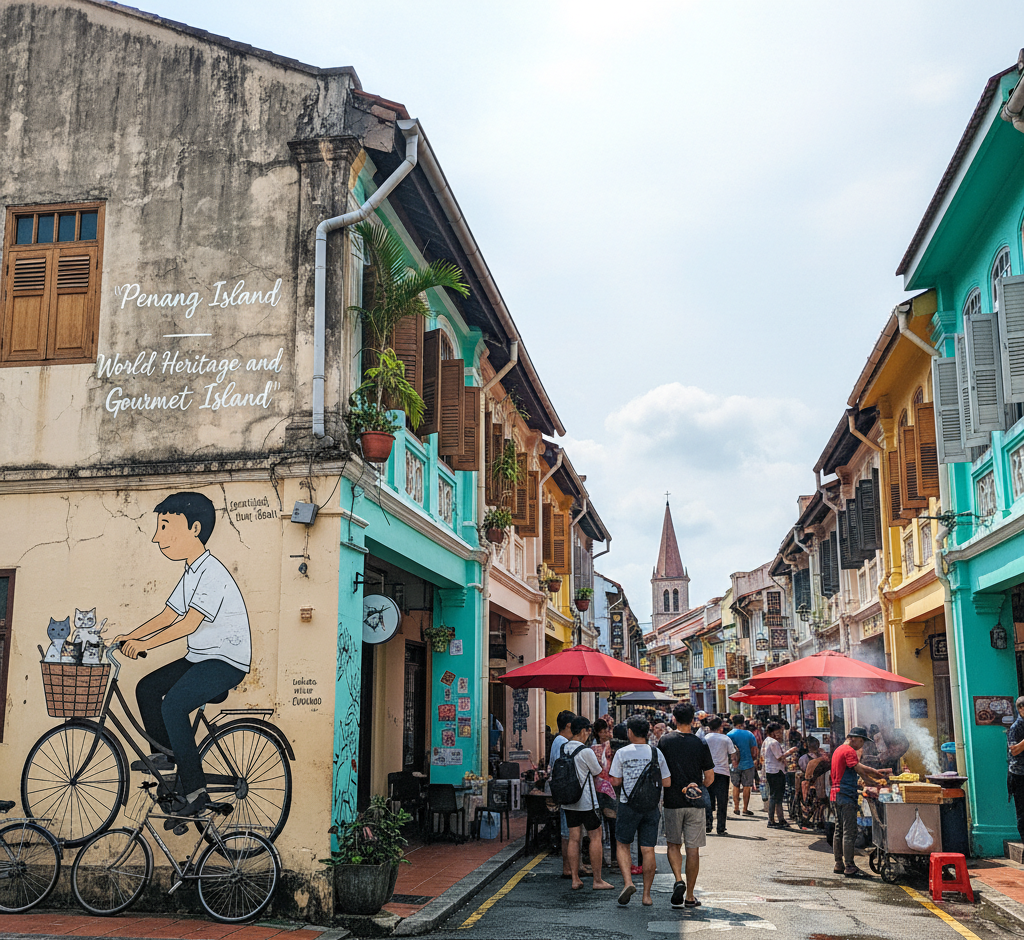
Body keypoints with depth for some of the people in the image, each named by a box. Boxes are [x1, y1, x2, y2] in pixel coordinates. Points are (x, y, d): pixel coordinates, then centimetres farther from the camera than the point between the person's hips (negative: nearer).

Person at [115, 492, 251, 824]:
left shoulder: (212, 573, -19)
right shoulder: (191, 573, 13)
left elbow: (190, 622, -26)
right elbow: (168, 615, 16)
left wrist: (146, 644, -24)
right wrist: (131, 636, 7)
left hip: (227, 661, -10)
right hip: (200, 657, 10)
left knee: (173, 705, -25)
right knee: (147, 688, 9)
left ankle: (193, 790, -18)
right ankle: (166, 754, 24)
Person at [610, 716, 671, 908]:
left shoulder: (622, 753, -5)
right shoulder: (657, 753, 2)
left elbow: (615, 781, -3)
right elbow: (667, 783, 4)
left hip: (628, 805, -2)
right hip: (651, 806, 2)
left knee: (622, 845, 12)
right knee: (648, 850, 6)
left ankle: (628, 882, -7)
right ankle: (646, 894, 10)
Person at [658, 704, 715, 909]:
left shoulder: (664, 741, -3)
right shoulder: (701, 744, -2)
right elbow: (710, 778, 1)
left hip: (672, 801, 0)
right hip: (695, 803, 0)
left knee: (673, 844, 15)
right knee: (693, 849, 6)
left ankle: (678, 880, -8)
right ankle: (689, 896, 9)